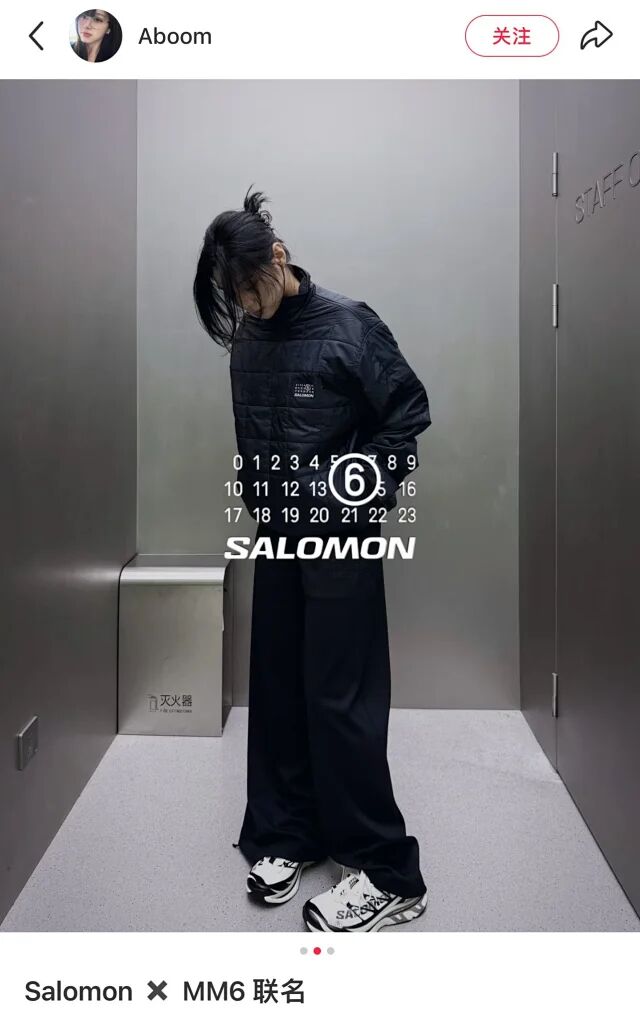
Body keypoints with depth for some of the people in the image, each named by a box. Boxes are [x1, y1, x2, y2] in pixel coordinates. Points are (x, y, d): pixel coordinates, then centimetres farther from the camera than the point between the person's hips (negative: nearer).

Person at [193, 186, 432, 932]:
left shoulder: (348, 325, -10)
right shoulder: (245, 340, 6)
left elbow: (409, 414, -7)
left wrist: (365, 497, -11)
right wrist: (256, 505, 8)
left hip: (341, 541, -6)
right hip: (276, 539, 6)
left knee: (341, 699, -4)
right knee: (277, 689, 10)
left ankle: (387, 874, 10)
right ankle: (286, 834, 28)